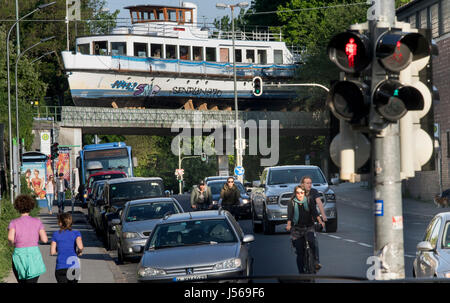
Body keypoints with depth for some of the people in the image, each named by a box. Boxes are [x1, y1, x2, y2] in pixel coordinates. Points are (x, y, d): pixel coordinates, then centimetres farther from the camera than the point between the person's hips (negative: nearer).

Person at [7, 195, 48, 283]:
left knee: (22, 283, 20)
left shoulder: (14, 223, 1)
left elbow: (10, 238, -15)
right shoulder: (37, 222, 4)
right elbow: (45, 239, -1)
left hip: (19, 254, 1)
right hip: (34, 254, -1)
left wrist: (12, 244, 7)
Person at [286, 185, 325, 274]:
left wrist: (320, 221, -28)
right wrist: (289, 224, -31)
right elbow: (290, 215, -11)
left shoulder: (309, 201, 3)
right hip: (297, 229, 0)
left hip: (309, 227, 0)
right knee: (300, 252, -3)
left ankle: (316, 262, -20)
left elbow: (315, 212, -9)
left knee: (311, 241, -30)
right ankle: (301, 272, 6)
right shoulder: (292, 203, 1)